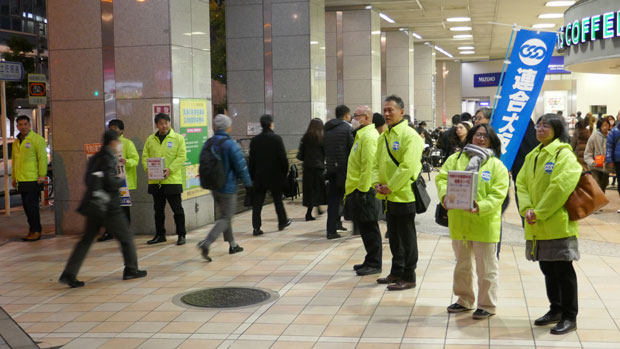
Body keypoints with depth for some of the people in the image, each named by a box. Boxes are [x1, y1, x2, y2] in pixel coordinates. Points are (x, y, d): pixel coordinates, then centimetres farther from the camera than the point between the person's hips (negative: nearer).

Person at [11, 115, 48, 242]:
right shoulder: (16, 142, 17)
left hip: (33, 180, -7)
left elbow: (42, 158, -11)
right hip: (21, 180, 7)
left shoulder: (37, 139, -6)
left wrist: (42, 175, -16)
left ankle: (36, 231, 0)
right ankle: (33, 230, 18)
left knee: (32, 206, -7)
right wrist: (14, 177, 20)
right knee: (26, 207, 10)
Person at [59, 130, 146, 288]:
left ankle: (69, 274, 1)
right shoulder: (109, 158, -13)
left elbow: (88, 180, 16)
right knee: (126, 237, 9)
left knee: (86, 240, 7)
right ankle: (131, 270, 18)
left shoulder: (95, 158, 13)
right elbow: (110, 182, -23)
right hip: (109, 207, -8)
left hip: (93, 206, 8)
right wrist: (120, 180, -3)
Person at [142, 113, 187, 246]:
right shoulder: (150, 140, 10)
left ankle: (181, 235, 9)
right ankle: (160, 235, 24)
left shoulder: (178, 138, 0)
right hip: (155, 181, 4)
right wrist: (148, 169, -11)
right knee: (158, 210, 13)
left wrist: (169, 170, -18)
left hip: (172, 180, -4)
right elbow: (145, 157, 8)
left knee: (177, 209, 0)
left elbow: (181, 157, -7)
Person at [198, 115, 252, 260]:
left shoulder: (207, 144, 2)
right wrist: (248, 184, 0)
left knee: (225, 215, 20)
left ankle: (232, 245, 29)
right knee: (226, 218, -1)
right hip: (228, 188, -7)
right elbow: (241, 167, -13)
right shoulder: (230, 144, -16)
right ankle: (206, 243, -19)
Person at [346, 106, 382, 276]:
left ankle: (374, 264, 3)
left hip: (365, 190, -10)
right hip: (360, 189, 10)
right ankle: (371, 261, 23)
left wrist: (363, 189, -20)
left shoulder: (368, 136, -14)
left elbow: (369, 164, -21)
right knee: (364, 228, 15)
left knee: (369, 228, -3)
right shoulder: (362, 135, 18)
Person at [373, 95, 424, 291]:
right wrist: (377, 182, 1)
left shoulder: (409, 135, -13)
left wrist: (391, 186, -18)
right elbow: (377, 163, 18)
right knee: (394, 237, 17)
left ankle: (409, 277, 8)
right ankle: (396, 272, 29)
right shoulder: (383, 137, 13)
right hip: (388, 196, 8)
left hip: (403, 195, -8)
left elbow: (408, 166, -20)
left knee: (407, 238, 0)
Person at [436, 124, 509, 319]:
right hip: (459, 221, 4)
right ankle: (464, 300, 32)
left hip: (484, 223, -3)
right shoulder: (456, 159, 8)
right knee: (462, 264, 17)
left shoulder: (497, 165, -1)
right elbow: (442, 177, -1)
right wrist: (444, 194, -22)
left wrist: (481, 207, -26)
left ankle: (487, 305, 16)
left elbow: (498, 193, -10)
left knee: (486, 266, 3)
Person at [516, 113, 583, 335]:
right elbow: (521, 183, 8)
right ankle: (556, 310, 29)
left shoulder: (564, 155, -10)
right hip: (537, 226, 7)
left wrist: (539, 213, -19)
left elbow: (560, 188, -20)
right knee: (548, 269, 15)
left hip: (558, 223, -7)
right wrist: (526, 208, -9)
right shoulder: (532, 156, 13)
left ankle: (569, 317, 7)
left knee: (563, 270, -1)